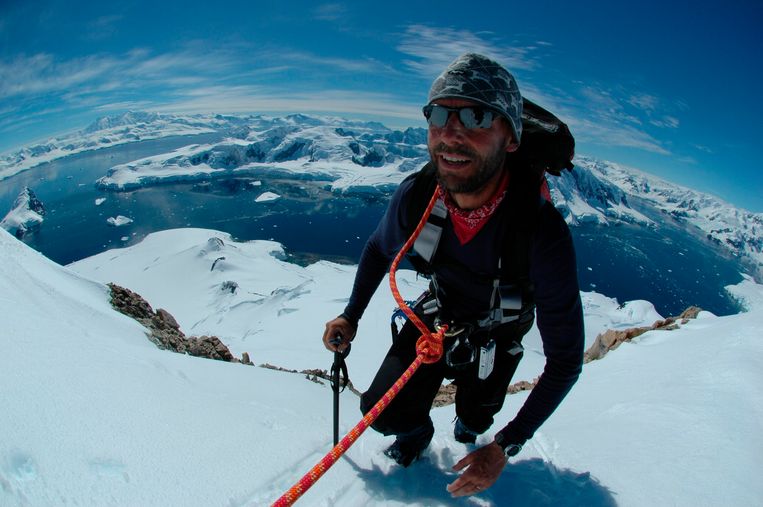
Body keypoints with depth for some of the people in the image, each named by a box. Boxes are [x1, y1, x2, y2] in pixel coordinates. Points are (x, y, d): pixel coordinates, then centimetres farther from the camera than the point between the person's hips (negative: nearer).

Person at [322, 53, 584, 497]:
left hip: (496, 334, -1)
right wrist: (352, 315, -4)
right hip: (437, 312, 2)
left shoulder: (544, 234, -41)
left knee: (474, 420, 21)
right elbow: (380, 250, -3)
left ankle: (470, 419, 61)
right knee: (382, 411, -6)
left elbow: (565, 359, -30)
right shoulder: (415, 195, -30)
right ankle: (417, 431, 32)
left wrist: (507, 446, -27)